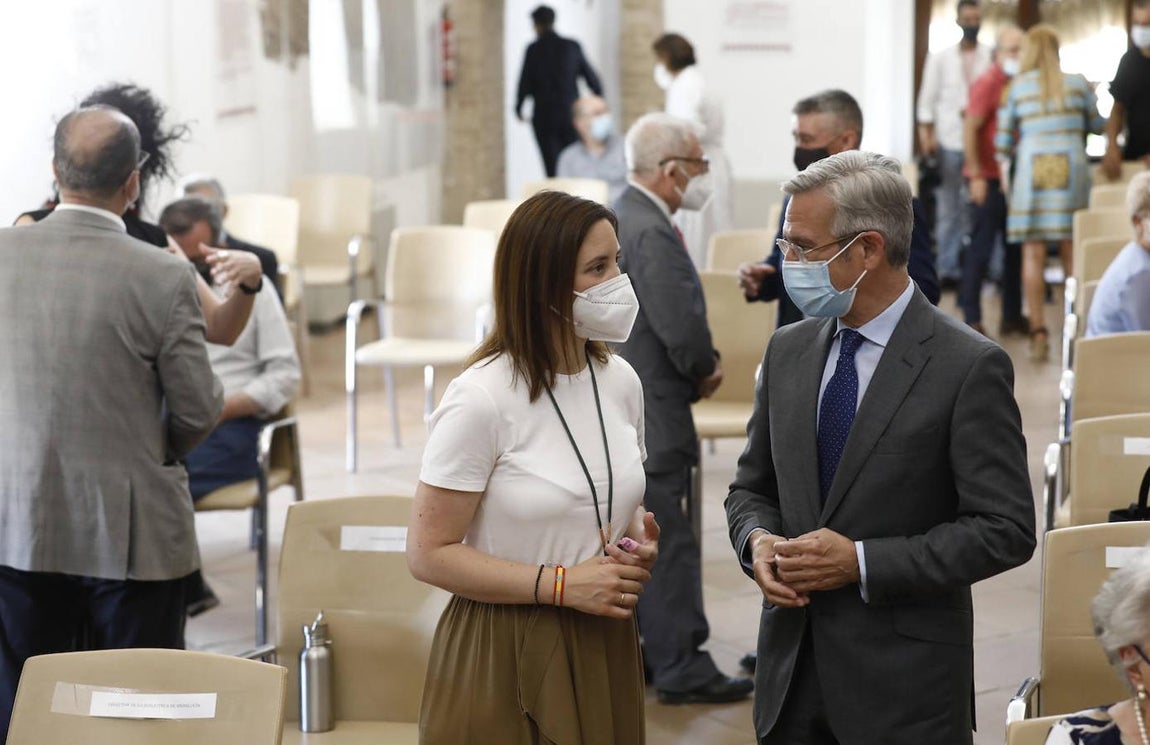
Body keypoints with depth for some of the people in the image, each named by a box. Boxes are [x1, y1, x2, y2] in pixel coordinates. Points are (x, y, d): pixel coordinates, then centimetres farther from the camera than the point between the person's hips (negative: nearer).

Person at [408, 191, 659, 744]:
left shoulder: (620, 381, 3)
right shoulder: (480, 399, -17)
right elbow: (428, 554, -15)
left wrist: (640, 544, -4)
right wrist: (562, 584, -20)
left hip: (604, 650, 6)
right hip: (504, 657, -6)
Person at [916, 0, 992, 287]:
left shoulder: (992, 57, 6)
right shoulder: (940, 58, 10)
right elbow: (928, 99, 8)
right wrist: (926, 134, -1)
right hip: (949, 142, 1)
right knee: (948, 209, 3)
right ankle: (948, 268, 7)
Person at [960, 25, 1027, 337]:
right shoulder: (987, 83, -10)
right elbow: (970, 129, -14)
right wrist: (977, 175, -16)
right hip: (988, 179, -7)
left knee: (1016, 248, 10)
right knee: (981, 249, -4)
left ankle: (1012, 315, 17)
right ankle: (972, 317, 2)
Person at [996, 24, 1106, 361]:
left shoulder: (1016, 87, 4)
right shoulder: (1077, 83, 6)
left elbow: (1002, 142, 5)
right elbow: (1097, 124, 17)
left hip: (1031, 169, -1)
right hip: (1071, 169, 1)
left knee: (1033, 253, 0)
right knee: (1071, 252, 6)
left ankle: (1038, 330, -6)